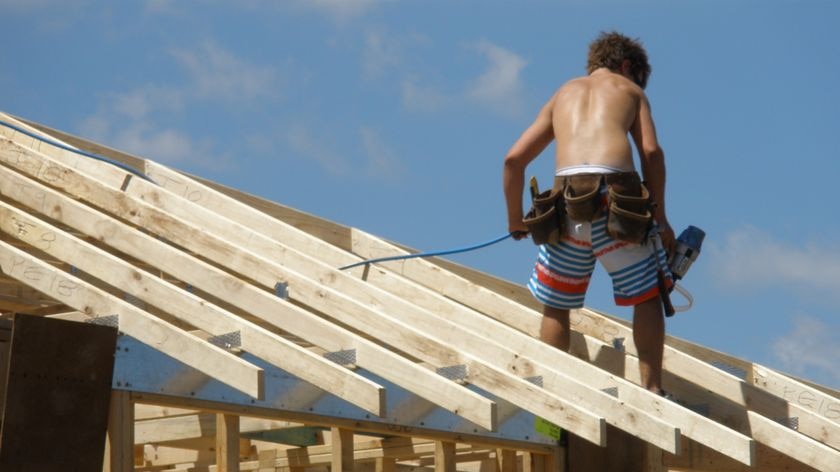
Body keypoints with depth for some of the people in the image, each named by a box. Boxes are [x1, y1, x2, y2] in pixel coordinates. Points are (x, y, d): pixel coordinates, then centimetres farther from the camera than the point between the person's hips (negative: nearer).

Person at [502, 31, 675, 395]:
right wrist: (660, 217, 9)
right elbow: (651, 151, 8)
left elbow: (514, 158, 23)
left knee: (555, 305, 16)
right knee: (647, 296, 13)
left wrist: (515, 221, 32)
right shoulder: (629, 89, 24)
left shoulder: (562, 94, 32)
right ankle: (651, 389, 6)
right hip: (616, 194, -2)